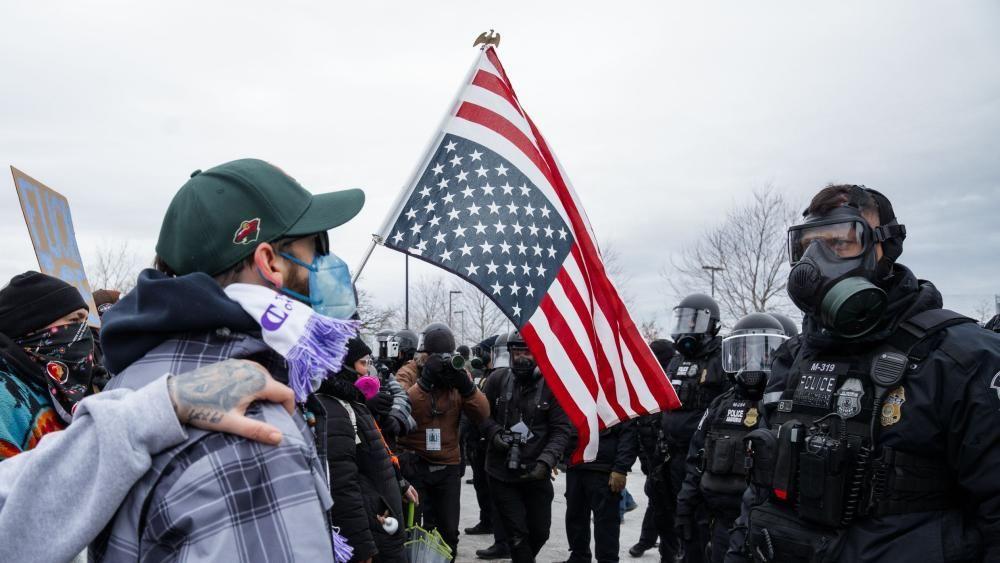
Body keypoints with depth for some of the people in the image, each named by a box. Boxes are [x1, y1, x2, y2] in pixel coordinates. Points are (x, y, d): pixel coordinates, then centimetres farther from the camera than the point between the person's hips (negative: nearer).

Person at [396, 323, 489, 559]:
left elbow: (482, 414, -7)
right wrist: (425, 380, -32)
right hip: (413, 464, -3)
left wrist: (465, 385, -23)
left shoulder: (458, 373, 2)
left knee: (448, 530, 12)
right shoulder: (409, 374, -7)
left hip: (448, 466, 3)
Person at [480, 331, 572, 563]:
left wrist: (546, 461, -23)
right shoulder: (498, 379, -3)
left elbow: (562, 429, -10)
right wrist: (494, 432, -10)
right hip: (502, 472, 0)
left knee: (540, 532, 15)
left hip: (536, 473, 0)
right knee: (517, 534, 2)